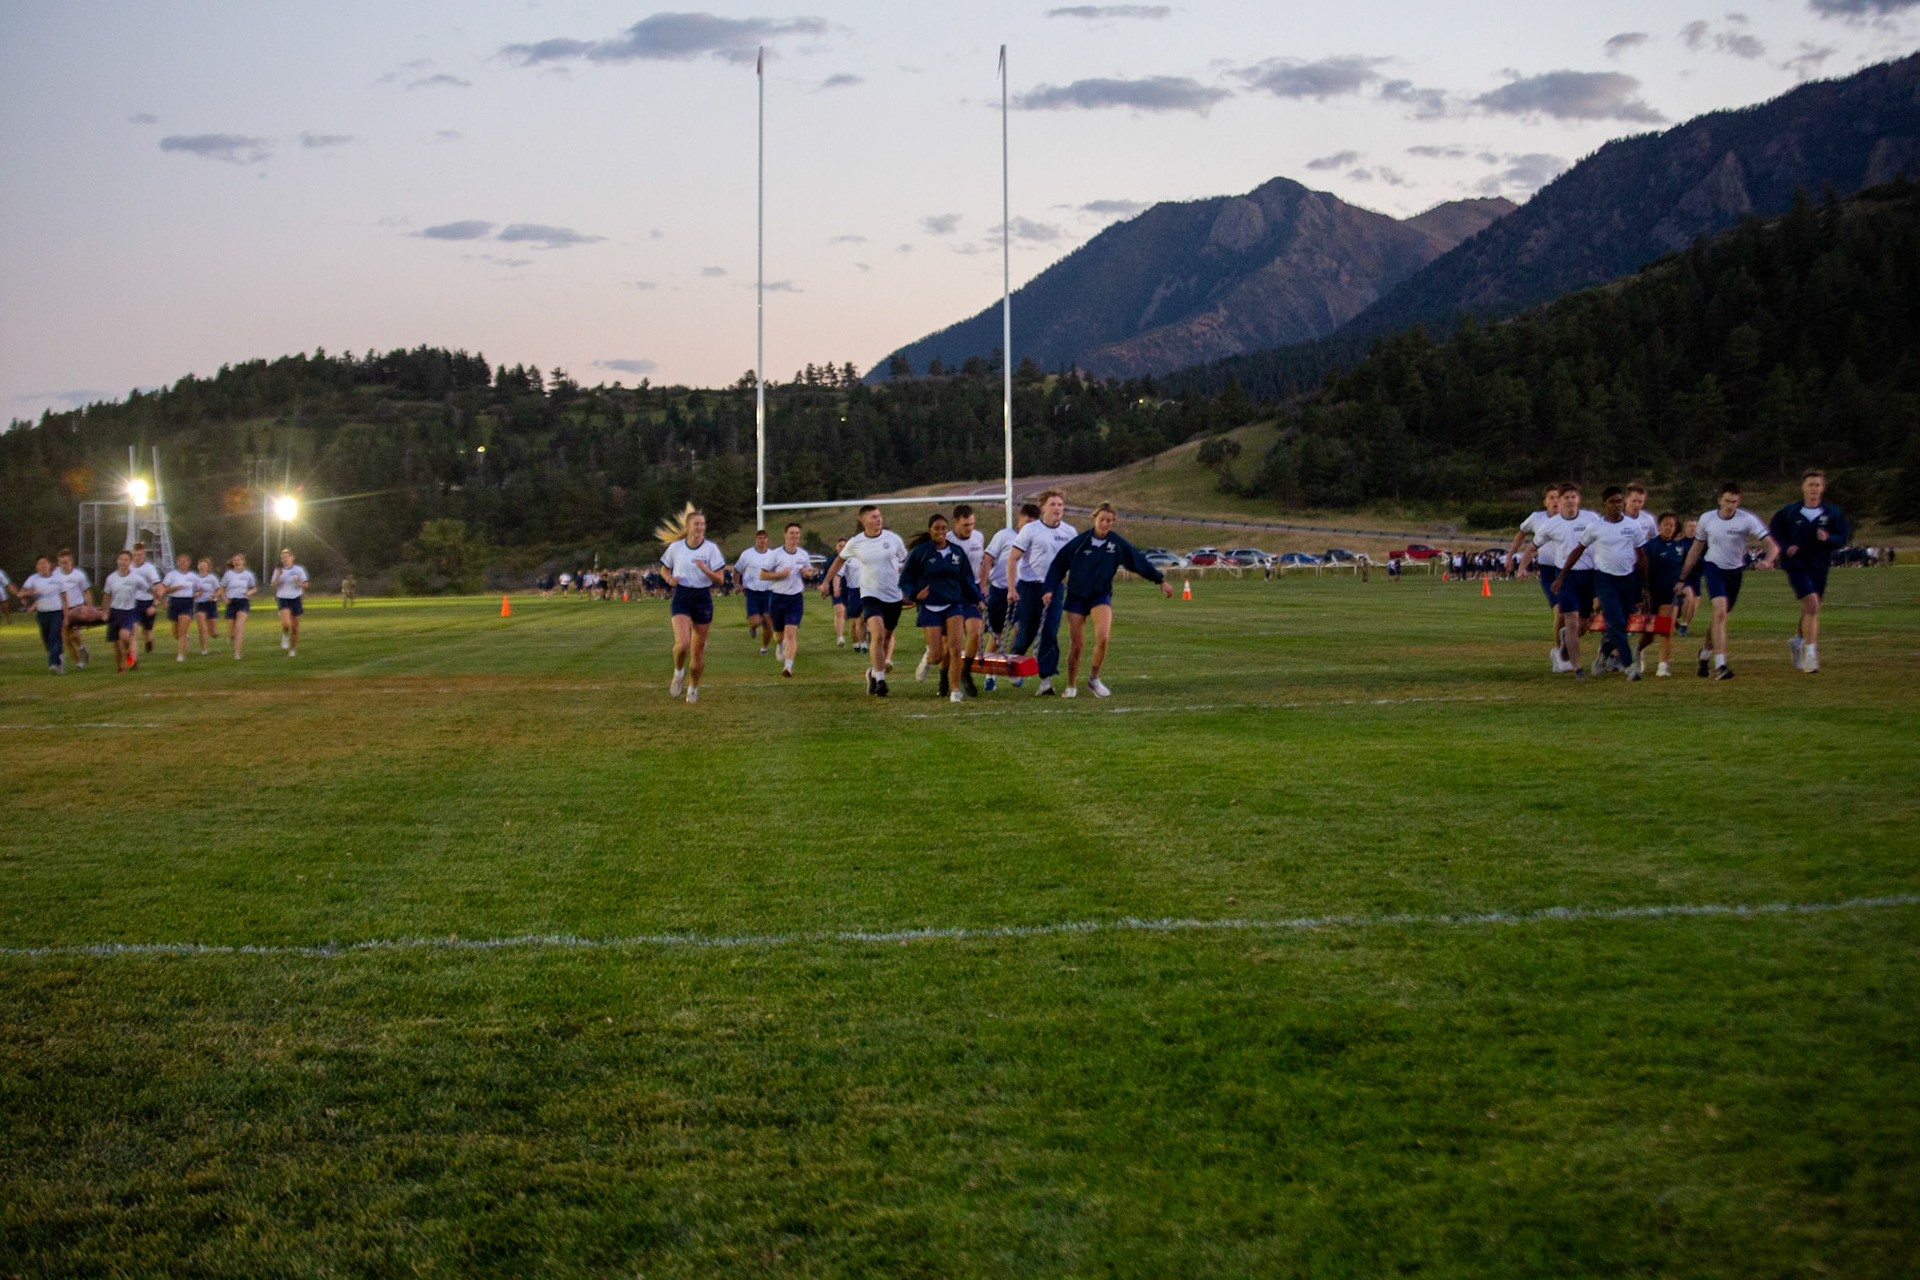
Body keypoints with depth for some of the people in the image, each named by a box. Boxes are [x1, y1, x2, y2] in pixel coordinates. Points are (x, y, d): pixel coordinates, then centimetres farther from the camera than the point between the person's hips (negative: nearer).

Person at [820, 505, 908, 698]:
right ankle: (879, 680, -18)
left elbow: (906, 561, 12)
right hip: (870, 595, -2)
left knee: (887, 635, 12)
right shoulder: (855, 543, -2)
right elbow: (840, 559, 16)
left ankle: (874, 672, 34)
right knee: (878, 634, -21)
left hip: (894, 595, 2)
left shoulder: (893, 538, -2)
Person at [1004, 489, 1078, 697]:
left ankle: (1046, 678, -10)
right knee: (1026, 631, 4)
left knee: (1050, 634, -9)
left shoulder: (1070, 532, 5)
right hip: (1029, 587, -2)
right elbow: (1012, 559, -5)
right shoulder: (1030, 530, -6)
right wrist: (1011, 589, -12)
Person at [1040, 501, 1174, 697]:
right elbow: (1058, 565, 1)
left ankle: (1094, 679, -3)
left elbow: (1139, 562, 9)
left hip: (1101, 596, 0)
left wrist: (1161, 580, 13)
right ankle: (1071, 686, 19)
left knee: (1102, 637, -24)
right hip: (1077, 597, 0)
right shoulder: (1080, 541, -6)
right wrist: (1050, 589, -7)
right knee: (1076, 645, -1)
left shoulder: (1118, 543, -2)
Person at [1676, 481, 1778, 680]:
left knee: (1720, 617, 12)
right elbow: (1696, 549, 6)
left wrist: (1767, 561, -43)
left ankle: (1705, 652, 42)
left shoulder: (1747, 520, -14)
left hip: (1735, 571, 1)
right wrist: (1682, 578, 7)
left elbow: (1772, 545, -20)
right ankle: (1720, 666, -28)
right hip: (1713, 567, -1)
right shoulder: (1706, 519, -7)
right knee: (1720, 610, -23)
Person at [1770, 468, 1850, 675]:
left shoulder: (1833, 513, 3)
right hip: (1796, 565, -3)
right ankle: (1810, 652, -16)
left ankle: (1797, 641, 42)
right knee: (1812, 604, -20)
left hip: (1820, 568, 3)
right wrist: (1785, 548, -9)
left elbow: (1844, 538, 1)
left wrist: (1828, 538, -20)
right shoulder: (1789, 512, 0)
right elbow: (1773, 532, 8)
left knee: (1810, 611, 13)